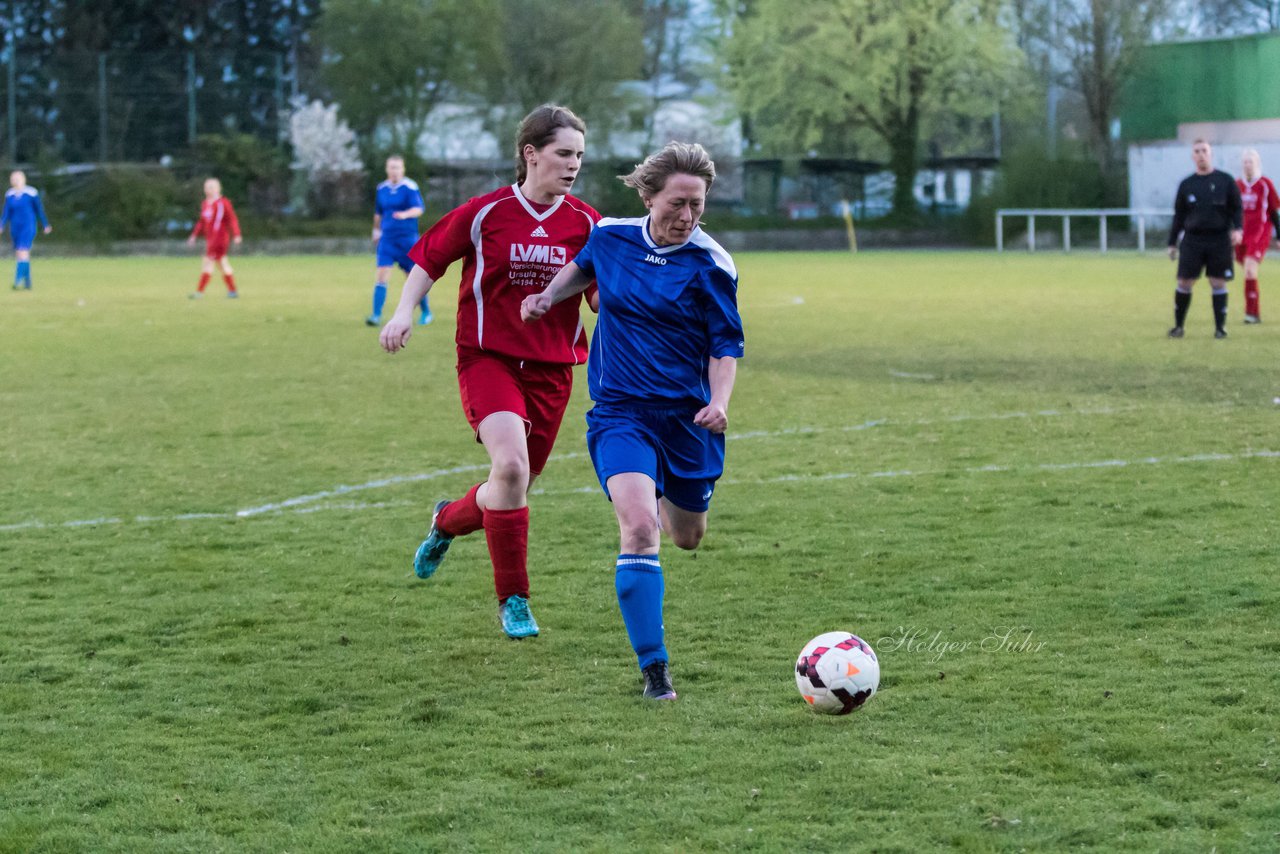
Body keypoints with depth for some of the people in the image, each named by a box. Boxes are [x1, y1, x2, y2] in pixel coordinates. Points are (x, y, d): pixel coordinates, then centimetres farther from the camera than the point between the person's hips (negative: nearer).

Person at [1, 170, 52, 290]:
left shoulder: (31, 193, -7)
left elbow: (39, 210, 1)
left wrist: (46, 225, 7)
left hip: (28, 227, -5)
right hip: (15, 229, 5)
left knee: (23, 253, -18)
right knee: (19, 255, 8)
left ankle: (18, 280, -23)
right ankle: (27, 283, 19)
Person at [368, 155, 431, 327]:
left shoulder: (410, 187, -9)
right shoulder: (381, 189, 8)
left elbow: (418, 209, -22)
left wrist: (405, 214, -40)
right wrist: (376, 230, 30)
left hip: (407, 237, -4)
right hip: (387, 238, 4)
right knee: (380, 275, -10)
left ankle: (426, 312, 23)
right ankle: (376, 315, -12)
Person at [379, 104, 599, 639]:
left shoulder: (585, 223, 3)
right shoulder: (486, 213, -4)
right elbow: (429, 256, 7)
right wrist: (405, 311, -6)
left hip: (551, 369, 4)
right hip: (487, 358, -4)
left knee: (516, 486, 6)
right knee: (511, 465, -25)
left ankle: (448, 520, 42)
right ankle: (513, 600, -13)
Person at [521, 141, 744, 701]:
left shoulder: (711, 264, -9)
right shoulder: (610, 237, -2)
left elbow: (727, 344, -4)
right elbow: (585, 266, 24)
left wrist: (719, 402, -19)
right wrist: (549, 296, 9)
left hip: (688, 417, 1)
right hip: (621, 413, 0)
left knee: (687, 537, 17)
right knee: (638, 528, -22)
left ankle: (666, 497, 57)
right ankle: (653, 668, -17)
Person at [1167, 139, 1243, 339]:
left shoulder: (1226, 180, 3)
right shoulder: (1186, 184, 8)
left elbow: (1236, 208, 4)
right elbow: (1179, 216, 13)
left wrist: (1237, 229, -13)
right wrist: (1172, 243, 12)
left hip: (1219, 240, -1)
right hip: (1192, 239, 1)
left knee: (1218, 283, -1)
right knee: (1184, 283, -2)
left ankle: (1220, 327, 7)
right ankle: (1178, 326, 10)